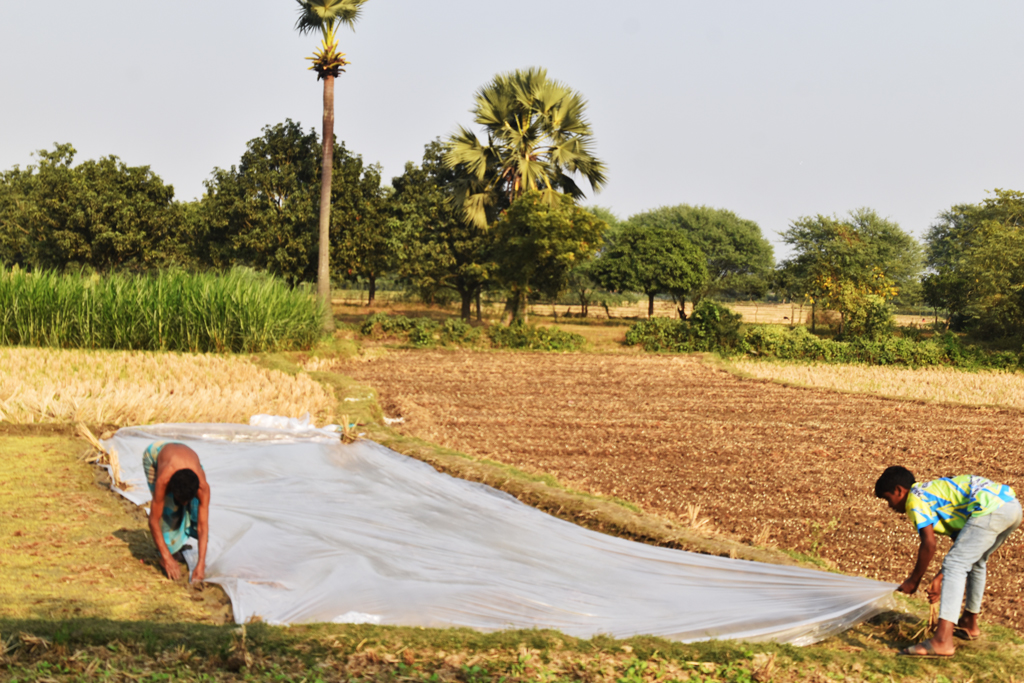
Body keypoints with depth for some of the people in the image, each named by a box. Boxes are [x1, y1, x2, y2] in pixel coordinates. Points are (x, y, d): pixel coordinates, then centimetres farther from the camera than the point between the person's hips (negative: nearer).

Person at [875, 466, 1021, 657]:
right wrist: (940, 578, 29)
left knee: (954, 566, -12)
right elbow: (965, 549, 31)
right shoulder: (935, 491, 31)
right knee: (974, 562, 29)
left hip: (991, 509, -10)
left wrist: (914, 580, 6)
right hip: (1012, 505, 10)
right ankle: (969, 623, 42)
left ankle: (943, 640, -22)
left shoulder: (916, 498, 4)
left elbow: (929, 545, -5)